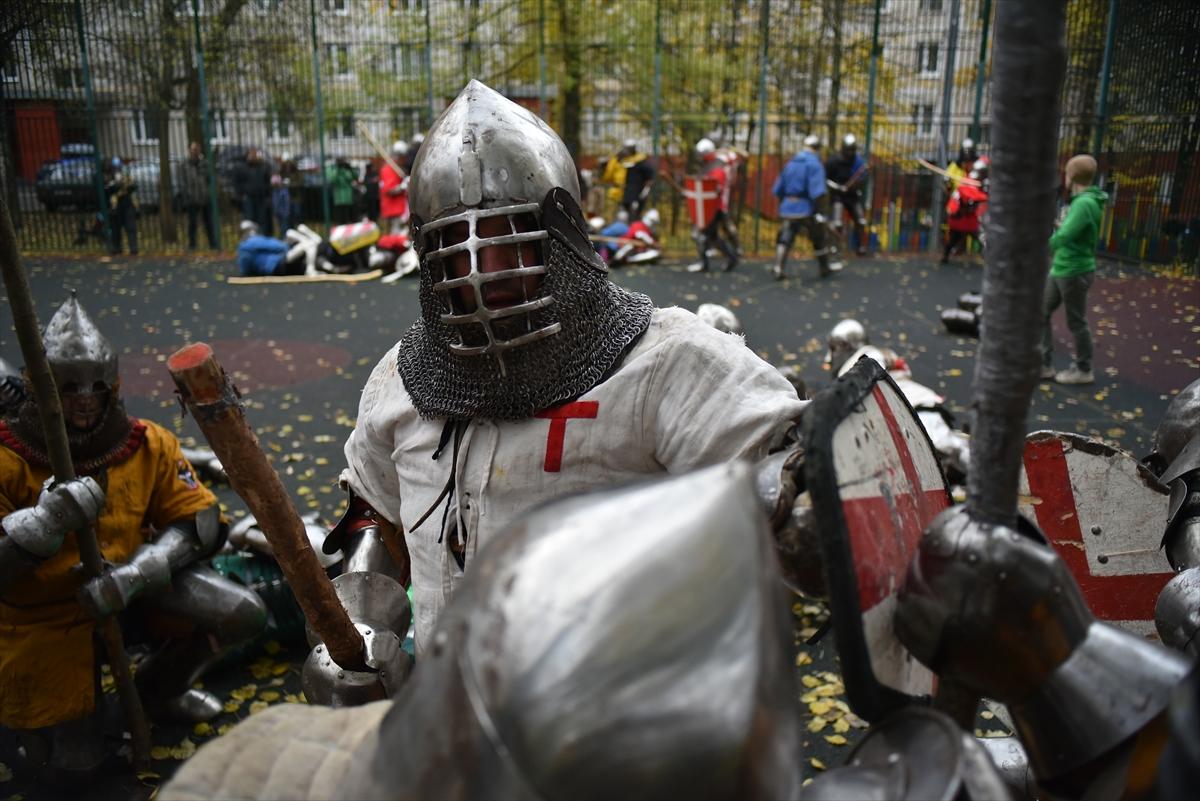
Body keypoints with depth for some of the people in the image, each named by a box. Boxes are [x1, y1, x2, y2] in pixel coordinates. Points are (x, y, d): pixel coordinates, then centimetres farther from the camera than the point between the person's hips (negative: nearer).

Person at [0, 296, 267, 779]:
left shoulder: (148, 445, -11)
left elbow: (199, 524, -12)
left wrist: (133, 574, -29)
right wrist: (46, 521, -42)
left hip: (130, 586, 3)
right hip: (43, 615, -3)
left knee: (243, 615, -15)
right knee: (75, 759, -2)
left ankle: (157, 688, 14)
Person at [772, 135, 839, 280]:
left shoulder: (790, 163, 12)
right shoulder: (814, 164, -8)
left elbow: (778, 190, 16)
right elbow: (818, 191, -19)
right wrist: (819, 210, -16)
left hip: (788, 208, 5)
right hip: (806, 209, -5)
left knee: (785, 239, 7)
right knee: (819, 238, 13)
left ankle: (778, 269, -4)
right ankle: (825, 267, 25)